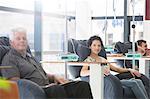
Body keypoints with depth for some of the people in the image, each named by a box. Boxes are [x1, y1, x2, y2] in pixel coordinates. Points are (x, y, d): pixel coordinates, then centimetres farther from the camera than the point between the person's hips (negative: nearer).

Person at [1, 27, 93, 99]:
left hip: (47, 87, 8)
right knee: (58, 90, -40)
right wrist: (42, 87, -15)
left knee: (83, 85, -14)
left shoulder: (30, 56, 28)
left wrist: (54, 77, 9)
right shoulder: (9, 59, 2)